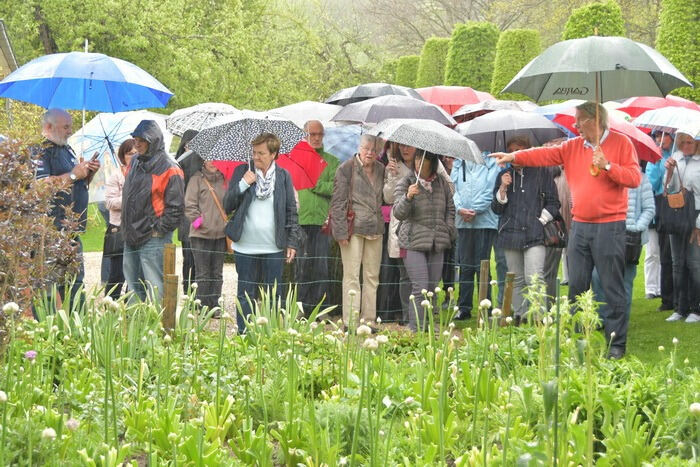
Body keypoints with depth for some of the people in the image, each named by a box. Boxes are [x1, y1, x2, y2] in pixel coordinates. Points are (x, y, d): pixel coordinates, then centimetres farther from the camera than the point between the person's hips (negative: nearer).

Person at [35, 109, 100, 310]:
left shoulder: (66, 149, 21)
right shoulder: (41, 151, -9)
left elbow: (79, 186, 28)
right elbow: (41, 184, -21)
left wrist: (89, 172, 8)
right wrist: (73, 175, -15)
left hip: (72, 226, 10)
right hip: (53, 227, -10)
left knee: (76, 279, 10)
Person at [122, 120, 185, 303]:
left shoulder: (168, 169, -11)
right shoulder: (135, 163, 12)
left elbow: (175, 207, -12)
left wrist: (159, 229, -14)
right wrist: (127, 230, 16)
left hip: (154, 239, -8)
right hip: (131, 238, 8)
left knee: (155, 292, -7)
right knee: (134, 289, 15)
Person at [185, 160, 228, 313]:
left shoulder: (223, 180, 10)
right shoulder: (197, 179, -2)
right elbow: (190, 205, -5)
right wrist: (198, 220, -13)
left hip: (221, 234, 4)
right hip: (201, 234, -4)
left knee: (217, 273, 9)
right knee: (202, 274, -1)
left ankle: (214, 305, 15)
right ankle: (202, 307, 4)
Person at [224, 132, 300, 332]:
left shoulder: (284, 176, 4)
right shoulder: (242, 172, 3)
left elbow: (291, 212, 8)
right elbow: (227, 206, 0)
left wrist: (292, 242, 3)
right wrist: (242, 185, -14)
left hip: (274, 248, 0)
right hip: (246, 247, 0)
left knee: (274, 297, 4)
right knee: (245, 297, 7)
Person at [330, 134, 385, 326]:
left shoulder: (381, 170, 12)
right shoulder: (346, 168, -4)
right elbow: (338, 202, -6)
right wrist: (341, 231, -12)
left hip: (375, 230, 5)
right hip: (353, 229, -5)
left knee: (372, 276, 8)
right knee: (351, 276, -3)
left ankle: (369, 320, 15)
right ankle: (350, 322, 0)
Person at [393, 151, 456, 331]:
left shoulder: (442, 183, 10)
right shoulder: (405, 183, -3)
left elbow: (450, 208, 22)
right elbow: (399, 213, -13)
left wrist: (448, 230, 9)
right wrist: (408, 197, -31)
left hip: (437, 244, 5)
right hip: (414, 242, -5)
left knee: (432, 287, 7)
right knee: (420, 288, -13)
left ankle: (426, 325, 16)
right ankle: (416, 328, -9)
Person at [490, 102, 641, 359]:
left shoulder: (621, 143, -3)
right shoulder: (573, 147, 12)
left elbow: (634, 178, -9)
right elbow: (546, 154, 3)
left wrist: (607, 166, -19)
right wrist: (514, 156, -6)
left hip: (609, 225, -6)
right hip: (580, 225, 6)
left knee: (613, 288, -3)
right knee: (576, 285, 8)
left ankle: (617, 344, 2)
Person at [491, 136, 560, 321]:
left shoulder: (542, 173, 6)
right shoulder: (504, 176, 15)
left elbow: (553, 203, 8)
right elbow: (496, 208, 11)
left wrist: (541, 220, -3)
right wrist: (503, 188, -3)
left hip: (535, 235, -4)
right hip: (511, 235, 4)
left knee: (534, 278, -15)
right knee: (517, 280, 6)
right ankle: (519, 316, 10)